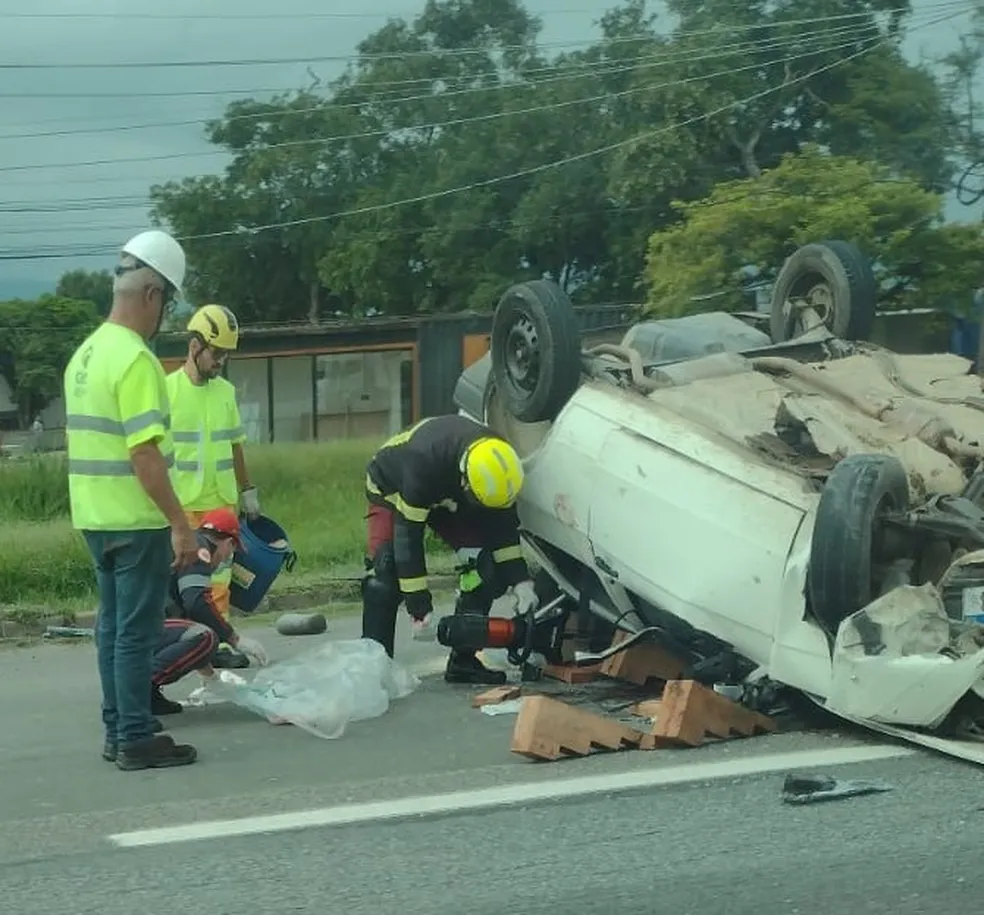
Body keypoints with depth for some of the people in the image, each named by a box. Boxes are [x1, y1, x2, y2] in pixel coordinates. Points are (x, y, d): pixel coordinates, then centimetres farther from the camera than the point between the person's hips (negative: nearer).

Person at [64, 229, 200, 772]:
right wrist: (179, 524, -19)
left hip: (96, 517, 9)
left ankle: (117, 732, 19)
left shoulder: (84, 354, 11)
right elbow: (145, 453, -23)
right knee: (136, 632, -3)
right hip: (136, 520, -9)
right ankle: (137, 740, 1)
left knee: (113, 626, 14)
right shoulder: (135, 359, -18)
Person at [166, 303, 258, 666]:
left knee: (220, 577, 7)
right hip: (181, 504, -5)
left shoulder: (226, 391, 11)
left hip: (221, 501, 5)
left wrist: (247, 490, 19)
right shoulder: (168, 390, -7)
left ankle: (220, 641, 12)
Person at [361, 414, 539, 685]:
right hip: (393, 488, -5)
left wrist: (519, 578, -19)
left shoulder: (497, 459, -28)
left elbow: (503, 521, -13)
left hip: (449, 498, 5)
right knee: (385, 570, -26)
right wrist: (419, 605, -37)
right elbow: (408, 534, -38)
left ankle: (463, 660, -5)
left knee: (488, 564, -12)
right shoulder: (423, 462, -44)